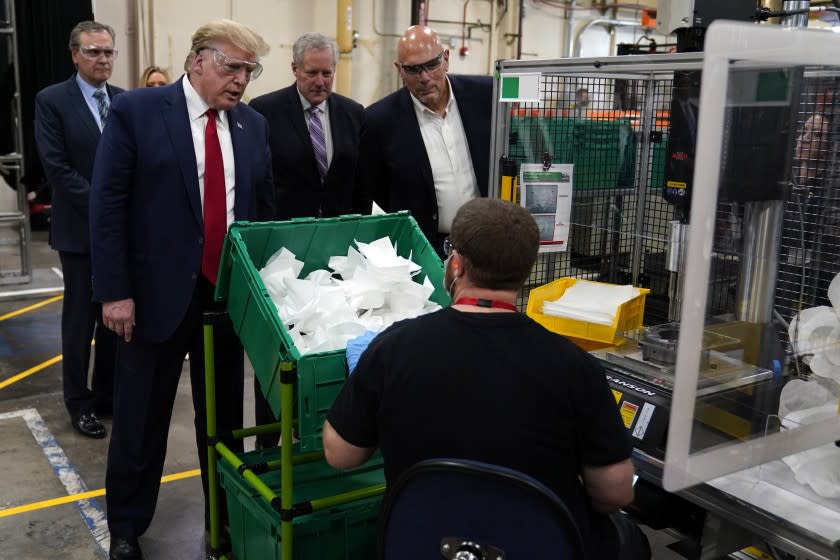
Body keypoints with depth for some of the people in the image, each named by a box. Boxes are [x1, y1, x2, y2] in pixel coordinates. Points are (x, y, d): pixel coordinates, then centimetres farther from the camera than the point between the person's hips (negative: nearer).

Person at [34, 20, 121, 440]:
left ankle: (108, 393, 24)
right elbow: (56, 167, -11)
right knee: (80, 319, 5)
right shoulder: (51, 101, -5)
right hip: (80, 229, -4)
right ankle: (78, 402, 18)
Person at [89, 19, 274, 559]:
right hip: (157, 291, -3)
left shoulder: (254, 124, 7)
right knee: (141, 418, 10)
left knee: (224, 416, 14)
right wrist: (114, 291, -13)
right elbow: (107, 205, -8)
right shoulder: (136, 110, -6)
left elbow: (265, 208, 12)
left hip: (231, 293, 4)